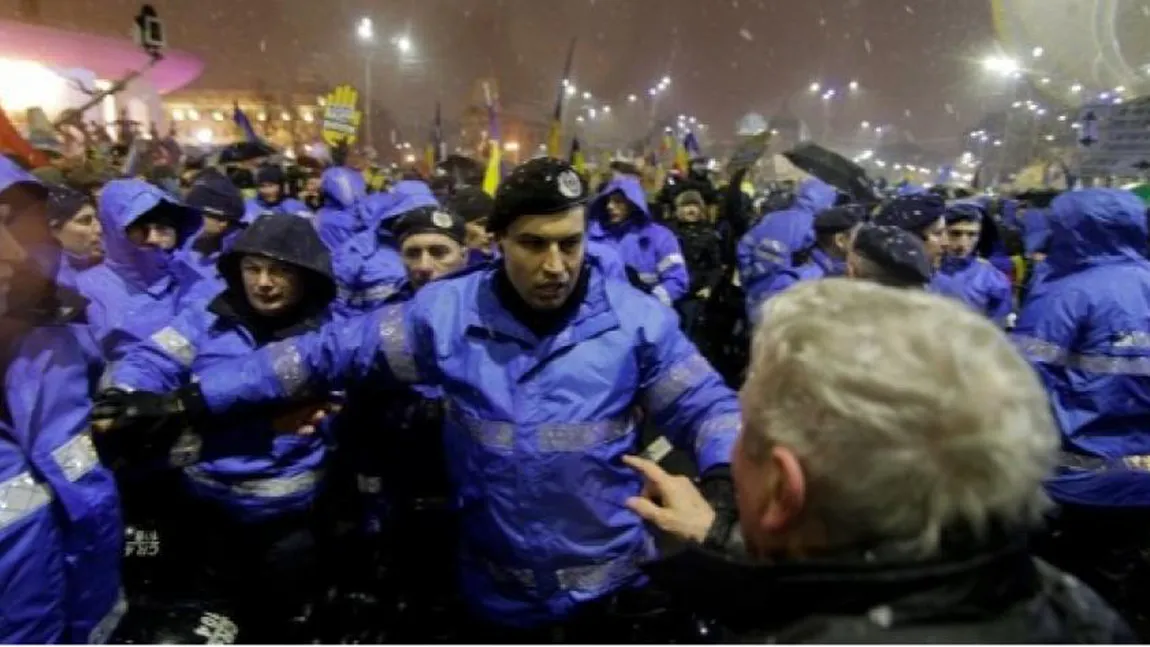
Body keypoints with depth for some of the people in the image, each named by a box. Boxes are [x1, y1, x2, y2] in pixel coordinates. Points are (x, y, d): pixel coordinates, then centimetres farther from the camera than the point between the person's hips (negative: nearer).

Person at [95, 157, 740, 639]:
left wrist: (724, 482, -23)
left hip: (615, 588, 0)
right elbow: (329, 350, -5)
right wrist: (187, 399, -4)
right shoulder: (448, 312, -11)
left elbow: (706, 403, -4)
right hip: (502, 593, 1)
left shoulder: (636, 317, -12)